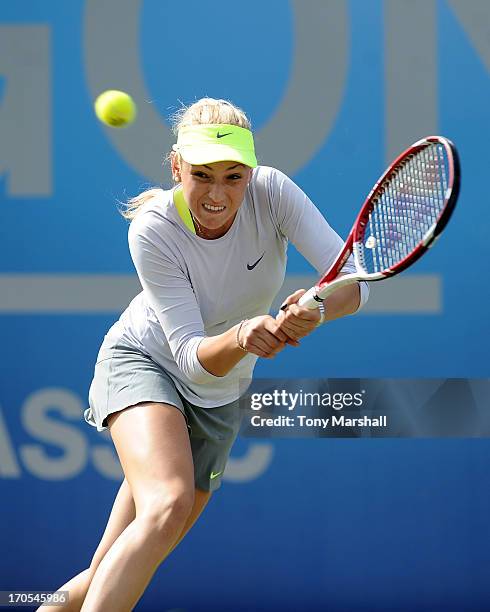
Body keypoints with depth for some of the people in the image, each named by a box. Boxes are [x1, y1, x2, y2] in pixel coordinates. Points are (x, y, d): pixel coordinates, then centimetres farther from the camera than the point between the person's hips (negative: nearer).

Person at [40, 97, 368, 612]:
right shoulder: (152, 230, -28)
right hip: (144, 360, -4)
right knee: (167, 507, -34)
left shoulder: (272, 193, -22)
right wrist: (239, 337, -51)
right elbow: (191, 353, -29)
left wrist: (317, 309, -48)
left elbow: (352, 280, -25)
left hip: (219, 394, 4)